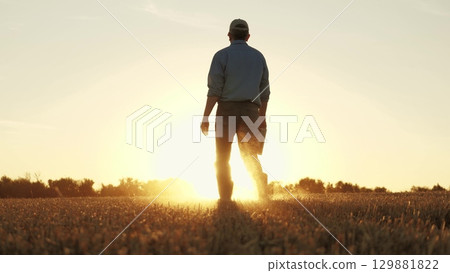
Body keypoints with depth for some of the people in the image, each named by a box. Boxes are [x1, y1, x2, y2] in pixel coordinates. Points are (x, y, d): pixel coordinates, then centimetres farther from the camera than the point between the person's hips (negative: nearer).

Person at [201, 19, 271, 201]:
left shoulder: (222, 55, -2)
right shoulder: (258, 56, 11)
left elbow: (215, 89, -10)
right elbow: (264, 90, 12)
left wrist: (205, 117, -10)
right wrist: (262, 117, 19)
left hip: (227, 110, -3)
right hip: (250, 112, 3)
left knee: (222, 159, 7)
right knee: (250, 157, 10)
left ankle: (225, 199, 3)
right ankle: (263, 193, -10)